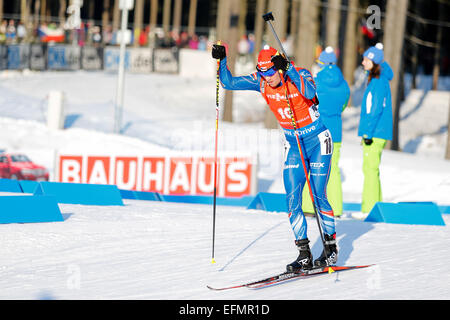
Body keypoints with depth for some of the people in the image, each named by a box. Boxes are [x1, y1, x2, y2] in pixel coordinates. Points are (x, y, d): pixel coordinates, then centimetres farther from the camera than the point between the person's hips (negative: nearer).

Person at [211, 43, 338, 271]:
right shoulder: (260, 82, -7)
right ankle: (304, 255, -2)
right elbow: (229, 83, -6)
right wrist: (221, 61, -20)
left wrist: (288, 69, -46)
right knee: (292, 199, -6)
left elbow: (310, 92, -42)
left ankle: (331, 246, 14)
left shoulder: (300, 75, -21)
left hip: (318, 141, -5)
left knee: (318, 196, -4)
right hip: (293, 144, 5)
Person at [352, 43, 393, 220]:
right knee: (370, 168, 14)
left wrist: (368, 132, -19)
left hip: (375, 132, -10)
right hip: (372, 132, 10)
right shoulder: (374, 79, 16)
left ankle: (369, 209, -9)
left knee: (370, 168, -9)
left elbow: (376, 110, -18)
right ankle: (375, 205, 18)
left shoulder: (379, 82, -14)